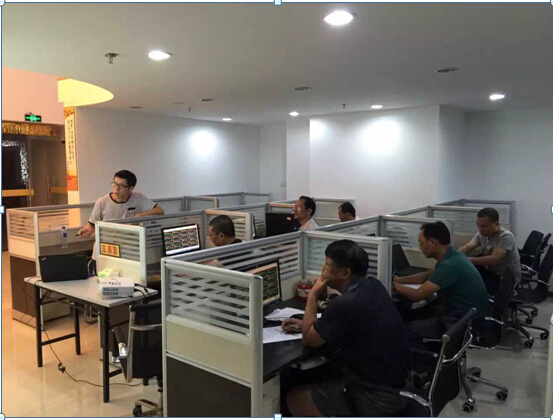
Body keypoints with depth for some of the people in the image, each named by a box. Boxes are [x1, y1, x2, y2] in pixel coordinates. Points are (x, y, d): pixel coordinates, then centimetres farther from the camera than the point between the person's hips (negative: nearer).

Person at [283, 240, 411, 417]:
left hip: (378, 396, -8)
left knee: (295, 398, 4)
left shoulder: (345, 304, -28)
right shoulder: (373, 286, -2)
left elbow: (309, 338, -11)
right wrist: (304, 324, 9)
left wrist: (313, 295, -4)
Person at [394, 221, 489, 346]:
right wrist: (399, 279, 13)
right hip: (467, 318, 10)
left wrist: (392, 285, -9)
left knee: (408, 329, -11)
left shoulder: (450, 265, -25)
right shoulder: (452, 256, 6)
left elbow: (418, 295, -24)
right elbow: (427, 276, 23)